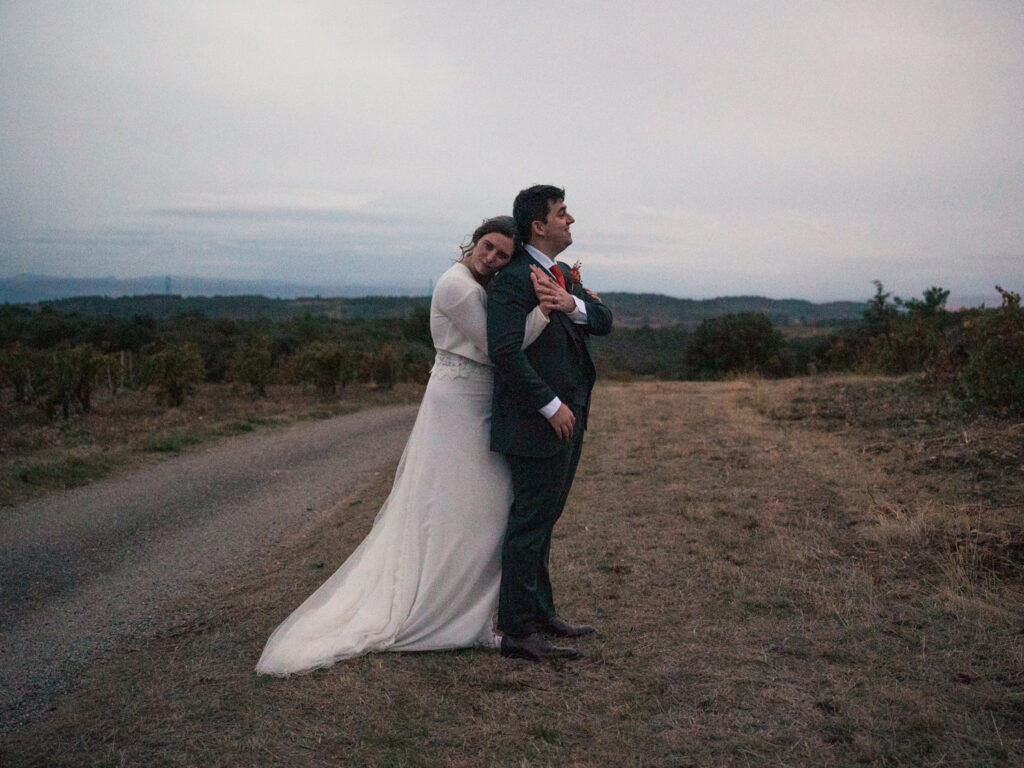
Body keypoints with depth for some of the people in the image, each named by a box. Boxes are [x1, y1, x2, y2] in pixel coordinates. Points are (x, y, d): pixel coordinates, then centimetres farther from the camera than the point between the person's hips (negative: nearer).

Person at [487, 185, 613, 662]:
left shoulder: (564, 277, 14)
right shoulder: (514, 278, -16)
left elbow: (604, 322, 6)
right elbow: (505, 350, -24)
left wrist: (573, 305, -16)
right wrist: (551, 405, -21)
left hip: (567, 419, 9)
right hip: (538, 424, -9)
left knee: (541, 520, 18)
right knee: (529, 525, -3)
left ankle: (540, 613, 30)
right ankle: (518, 632, 6)